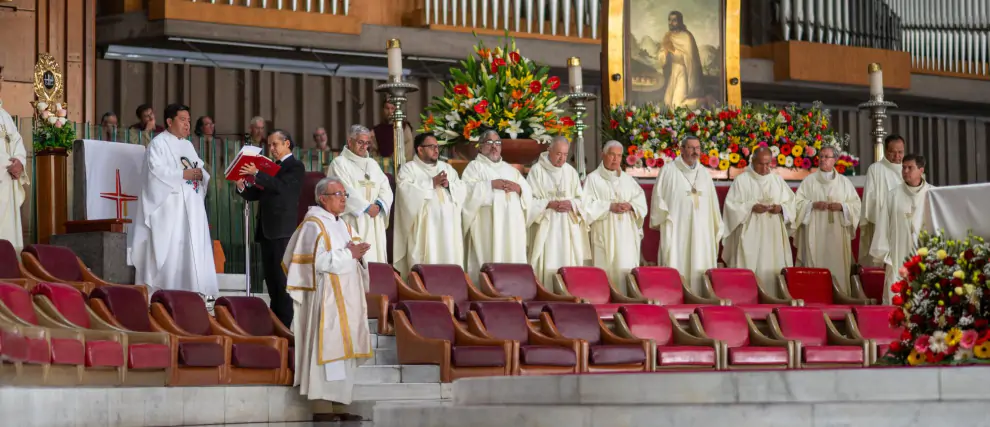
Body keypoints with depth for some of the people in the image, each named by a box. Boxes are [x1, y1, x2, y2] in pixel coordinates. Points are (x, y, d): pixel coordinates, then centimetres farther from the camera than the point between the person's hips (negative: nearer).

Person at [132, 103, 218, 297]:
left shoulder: (188, 145, 21)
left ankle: (193, 292, 6)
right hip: (170, 207, -8)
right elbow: (156, 171, -16)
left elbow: (200, 170, 19)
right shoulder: (158, 143, -3)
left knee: (194, 250, 4)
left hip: (192, 207, 8)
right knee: (172, 251, -11)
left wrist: (200, 174, -4)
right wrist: (184, 174, -18)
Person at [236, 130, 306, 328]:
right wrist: (242, 188, -3)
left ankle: (286, 323, -6)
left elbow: (281, 186, -20)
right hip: (266, 230, 8)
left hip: (282, 231, -8)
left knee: (282, 278, -8)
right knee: (270, 277, 9)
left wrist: (257, 174, -24)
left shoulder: (295, 167, -3)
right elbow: (257, 193, 17)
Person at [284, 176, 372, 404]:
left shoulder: (343, 226, 17)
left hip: (345, 299, 9)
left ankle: (339, 398, 13)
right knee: (328, 347, -11)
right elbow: (319, 261, -20)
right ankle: (324, 402, -10)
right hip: (326, 300, -9)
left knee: (343, 348, 9)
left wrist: (358, 255, -4)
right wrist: (349, 254, -17)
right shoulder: (313, 225, -10)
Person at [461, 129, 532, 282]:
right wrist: (491, 185, -14)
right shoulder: (475, 166, 7)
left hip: (512, 226, 5)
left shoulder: (510, 169, 24)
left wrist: (518, 188, -4)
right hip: (487, 225, -5)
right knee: (487, 259, -13)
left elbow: (528, 194, 16)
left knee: (512, 257, 0)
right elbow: (467, 189, -11)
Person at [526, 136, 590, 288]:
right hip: (545, 227, -4)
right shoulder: (537, 170, 0)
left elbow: (581, 200, 10)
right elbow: (530, 199, -4)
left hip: (568, 228, 4)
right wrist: (549, 204, -16)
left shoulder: (571, 171, 11)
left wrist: (571, 204, -11)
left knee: (568, 264, -1)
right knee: (547, 266, -9)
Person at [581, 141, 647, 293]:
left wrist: (631, 205, -9)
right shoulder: (593, 179, 4)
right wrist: (609, 206, -14)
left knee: (626, 270, -3)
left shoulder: (628, 180, 18)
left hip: (627, 235, 4)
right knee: (606, 270, -9)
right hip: (604, 234, -4)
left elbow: (641, 200, 12)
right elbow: (587, 205, -6)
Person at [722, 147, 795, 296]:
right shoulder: (742, 180, 1)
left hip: (773, 235, 4)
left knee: (773, 269, -1)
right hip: (750, 235, -3)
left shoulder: (778, 180, 13)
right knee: (749, 270, -8)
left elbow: (791, 202, 13)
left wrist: (781, 208, -8)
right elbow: (731, 205, -4)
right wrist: (751, 207, -17)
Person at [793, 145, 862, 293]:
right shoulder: (809, 181, 7)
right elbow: (797, 203, 2)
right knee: (815, 266, -7)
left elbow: (856, 204, 9)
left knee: (837, 268, -3)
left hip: (837, 234, 2)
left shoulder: (844, 182, 12)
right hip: (815, 234, -1)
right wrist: (813, 204, -14)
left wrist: (842, 206, -9)